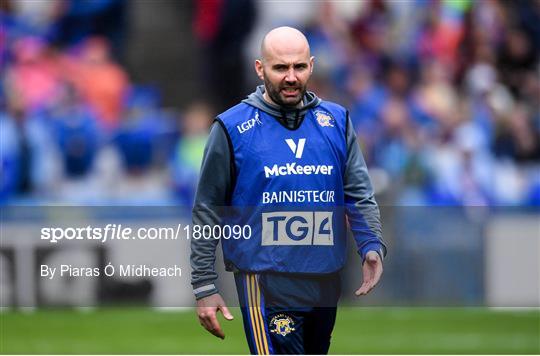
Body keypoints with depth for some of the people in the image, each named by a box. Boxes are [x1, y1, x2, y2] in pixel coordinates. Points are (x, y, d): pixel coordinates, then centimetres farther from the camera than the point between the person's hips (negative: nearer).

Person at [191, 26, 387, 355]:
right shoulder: (233, 128, -3)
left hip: (327, 282, 5)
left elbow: (360, 194, 9)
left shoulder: (336, 121, 7)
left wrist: (372, 245, -10)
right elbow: (207, 213, 0)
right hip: (266, 285, -5)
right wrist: (204, 286, -3)